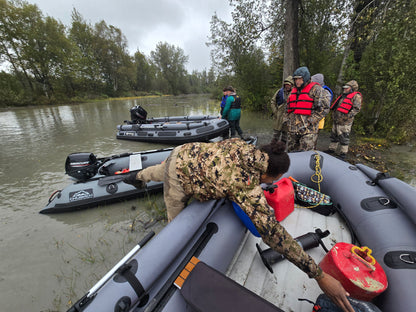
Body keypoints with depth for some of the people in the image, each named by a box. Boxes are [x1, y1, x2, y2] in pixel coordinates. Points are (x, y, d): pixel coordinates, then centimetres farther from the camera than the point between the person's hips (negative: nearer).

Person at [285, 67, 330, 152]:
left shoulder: (315, 89, -1)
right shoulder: (294, 90, 20)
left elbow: (324, 108, -8)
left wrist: (309, 122, -15)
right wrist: (288, 118, 15)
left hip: (308, 130, -6)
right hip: (292, 129, 7)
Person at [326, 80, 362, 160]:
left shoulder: (356, 96, -4)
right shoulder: (343, 96, 21)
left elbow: (357, 108, -14)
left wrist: (349, 116, -25)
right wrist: (334, 116, 21)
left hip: (344, 122, -8)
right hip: (336, 121, 8)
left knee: (344, 138, -4)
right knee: (334, 136, 14)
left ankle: (343, 154, 3)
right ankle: (332, 149, 25)